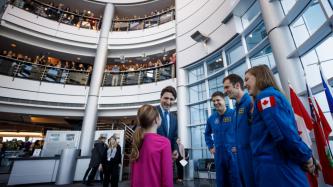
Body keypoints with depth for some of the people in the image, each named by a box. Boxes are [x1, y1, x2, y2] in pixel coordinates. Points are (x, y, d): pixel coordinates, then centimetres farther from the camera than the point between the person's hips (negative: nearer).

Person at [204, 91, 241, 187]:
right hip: (218, 155, 4)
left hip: (233, 154, -4)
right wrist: (210, 147, 13)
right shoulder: (211, 118, 5)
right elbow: (207, 133, 19)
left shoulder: (234, 114, -10)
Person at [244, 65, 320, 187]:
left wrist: (306, 158, -9)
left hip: (275, 168, -9)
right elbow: (289, 132, 15)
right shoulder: (275, 95, 15)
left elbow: (284, 134, -24)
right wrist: (308, 158, 15)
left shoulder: (265, 96, -15)